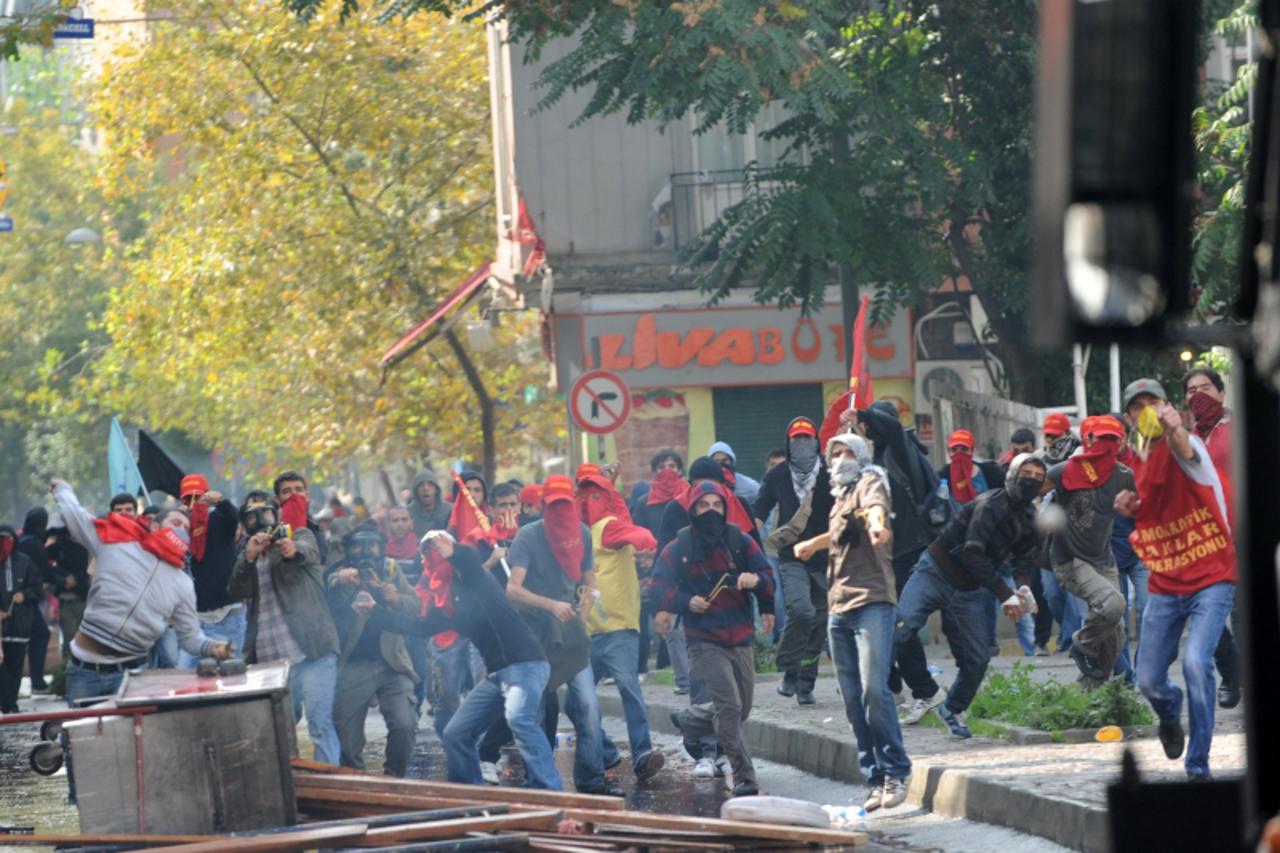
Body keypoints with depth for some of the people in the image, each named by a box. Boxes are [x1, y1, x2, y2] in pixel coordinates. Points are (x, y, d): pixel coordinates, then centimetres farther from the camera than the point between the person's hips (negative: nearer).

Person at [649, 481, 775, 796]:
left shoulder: (740, 541, 4)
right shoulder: (679, 548, -2)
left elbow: (767, 575, 2)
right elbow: (658, 587, 1)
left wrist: (756, 579, -22)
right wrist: (686, 602, -16)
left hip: (741, 640, 4)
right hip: (704, 641, -4)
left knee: (741, 711, 12)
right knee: (729, 706, -17)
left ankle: (690, 721, 39)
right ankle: (744, 779, -12)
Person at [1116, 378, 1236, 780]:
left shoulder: (1183, 445, -11)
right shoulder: (1140, 461, 9)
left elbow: (1185, 450, -39)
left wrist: (1175, 430, -63)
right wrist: (1132, 508, 0)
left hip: (1211, 580, -6)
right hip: (1165, 586, 6)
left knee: (1196, 662, -25)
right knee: (1148, 681, 6)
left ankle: (1198, 765, -15)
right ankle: (1171, 713, 43)